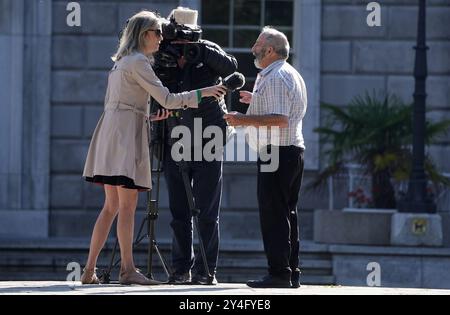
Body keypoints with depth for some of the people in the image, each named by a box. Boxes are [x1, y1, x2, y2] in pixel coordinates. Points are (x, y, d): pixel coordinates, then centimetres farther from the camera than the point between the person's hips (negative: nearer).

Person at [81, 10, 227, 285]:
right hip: (126, 134, -9)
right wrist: (202, 93, -7)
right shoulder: (138, 62, -9)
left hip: (112, 129, 9)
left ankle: (90, 271, 6)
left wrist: (148, 117, 20)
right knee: (128, 205, -9)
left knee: (111, 207, 9)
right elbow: (166, 99, -13)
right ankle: (128, 270, -10)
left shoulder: (122, 62, 21)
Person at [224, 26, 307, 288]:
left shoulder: (274, 78, -13)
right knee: (287, 214, 12)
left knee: (273, 214, -10)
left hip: (276, 151, -11)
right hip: (294, 150, 11)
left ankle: (279, 273, -12)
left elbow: (280, 119, -23)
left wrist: (244, 119, -19)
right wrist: (256, 101, 33)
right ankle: (292, 273, 13)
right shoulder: (292, 75, 20)